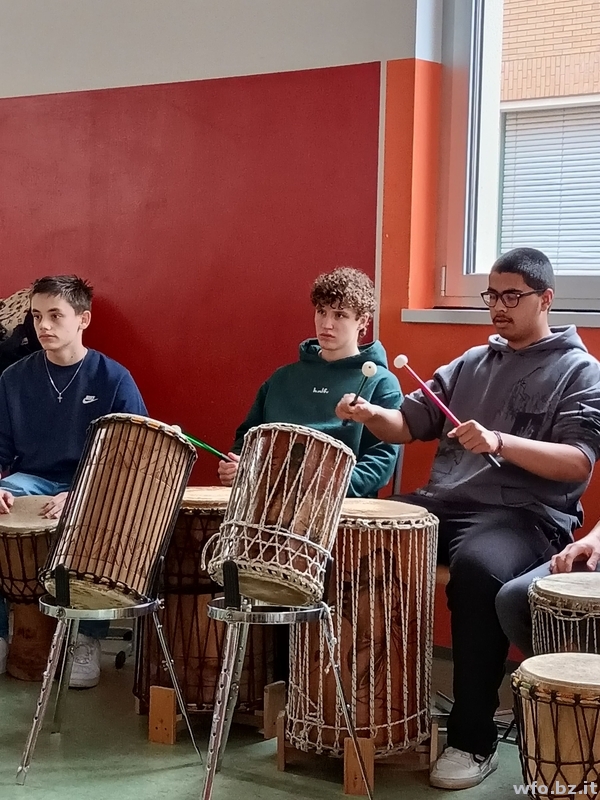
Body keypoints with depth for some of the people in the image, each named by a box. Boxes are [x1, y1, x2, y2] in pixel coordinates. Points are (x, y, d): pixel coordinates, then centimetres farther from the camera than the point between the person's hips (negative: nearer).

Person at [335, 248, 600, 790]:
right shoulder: (470, 363, 20)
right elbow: (410, 423, 17)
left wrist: (500, 442, -26)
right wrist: (371, 414, -6)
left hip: (526, 515, -6)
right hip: (444, 503, 6)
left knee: (479, 570, -38)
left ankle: (474, 739, -23)